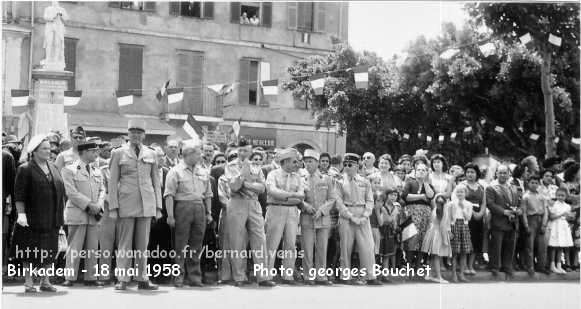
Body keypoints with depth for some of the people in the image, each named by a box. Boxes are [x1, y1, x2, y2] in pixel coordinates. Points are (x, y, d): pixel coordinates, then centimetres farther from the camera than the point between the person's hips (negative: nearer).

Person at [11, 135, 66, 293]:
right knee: (30, 250, 1)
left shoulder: (53, 168, 13)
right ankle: (28, 283, 8)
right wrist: (21, 213, -18)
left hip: (52, 219, 5)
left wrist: (61, 213, 9)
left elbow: (61, 192, 15)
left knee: (49, 251, 8)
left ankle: (45, 281, 17)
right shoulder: (25, 169, -4)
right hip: (33, 219, -5)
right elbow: (19, 195, -9)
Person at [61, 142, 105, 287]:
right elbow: (71, 192, -9)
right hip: (77, 214, -5)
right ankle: (70, 277, 2)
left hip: (94, 215, 5)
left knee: (92, 248, 5)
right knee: (74, 247, -4)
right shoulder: (69, 170, 0)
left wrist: (98, 205, -5)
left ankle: (91, 277, 10)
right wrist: (89, 205, -13)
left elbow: (102, 190, 14)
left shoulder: (97, 172, 18)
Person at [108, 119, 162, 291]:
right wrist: (113, 206, -2)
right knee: (125, 243, -1)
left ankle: (142, 279, 10)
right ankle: (122, 279, 4)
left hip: (146, 204, 2)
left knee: (143, 243, 5)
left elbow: (156, 181, 14)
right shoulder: (118, 153, 5)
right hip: (126, 203, -2)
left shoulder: (151, 154, 12)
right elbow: (113, 181, 4)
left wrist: (158, 205, 9)